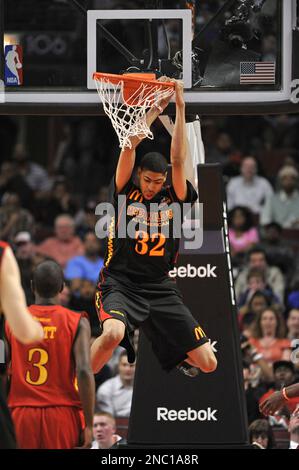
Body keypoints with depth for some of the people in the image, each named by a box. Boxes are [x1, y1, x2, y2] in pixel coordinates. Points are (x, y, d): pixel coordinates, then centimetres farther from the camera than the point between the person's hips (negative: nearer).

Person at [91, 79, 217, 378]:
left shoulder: (172, 199, 7)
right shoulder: (125, 194, 3)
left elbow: (178, 160, -4)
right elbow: (129, 147, -7)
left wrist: (180, 108, -5)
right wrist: (155, 110, -7)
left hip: (160, 289, 4)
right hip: (121, 284, -3)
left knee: (208, 364, 0)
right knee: (113, 334, -39)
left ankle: (182, 357, 39)